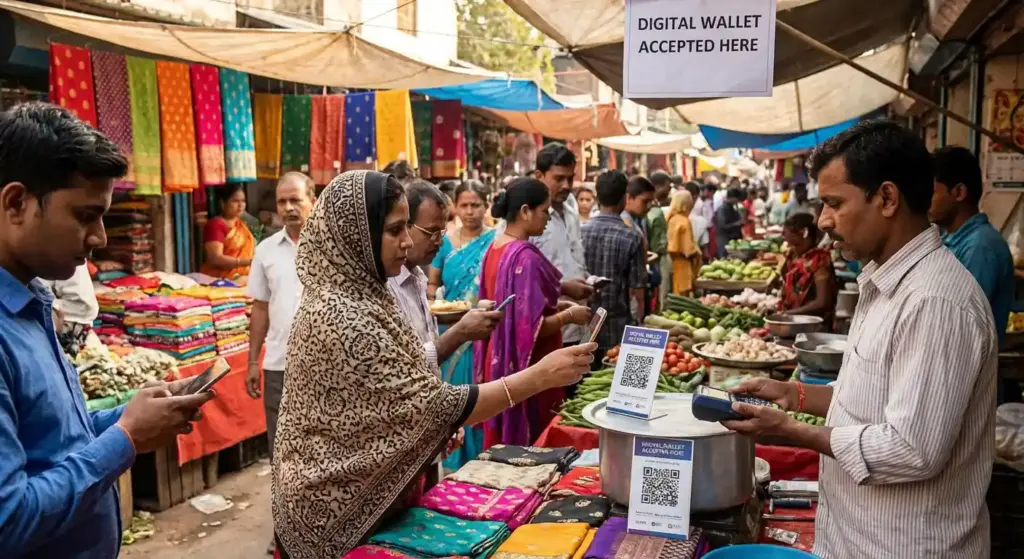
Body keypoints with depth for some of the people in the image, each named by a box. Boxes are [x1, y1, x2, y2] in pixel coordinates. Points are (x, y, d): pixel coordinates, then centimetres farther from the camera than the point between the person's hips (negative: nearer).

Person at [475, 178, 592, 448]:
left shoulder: (495, 248, 5)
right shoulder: (525, 257, -22)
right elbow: (532, 327, -24)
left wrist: (554, 305, 11)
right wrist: (569, 315, -10)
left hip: (500, 361, 9)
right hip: (526, 367, -9)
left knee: (505, 443, 19)